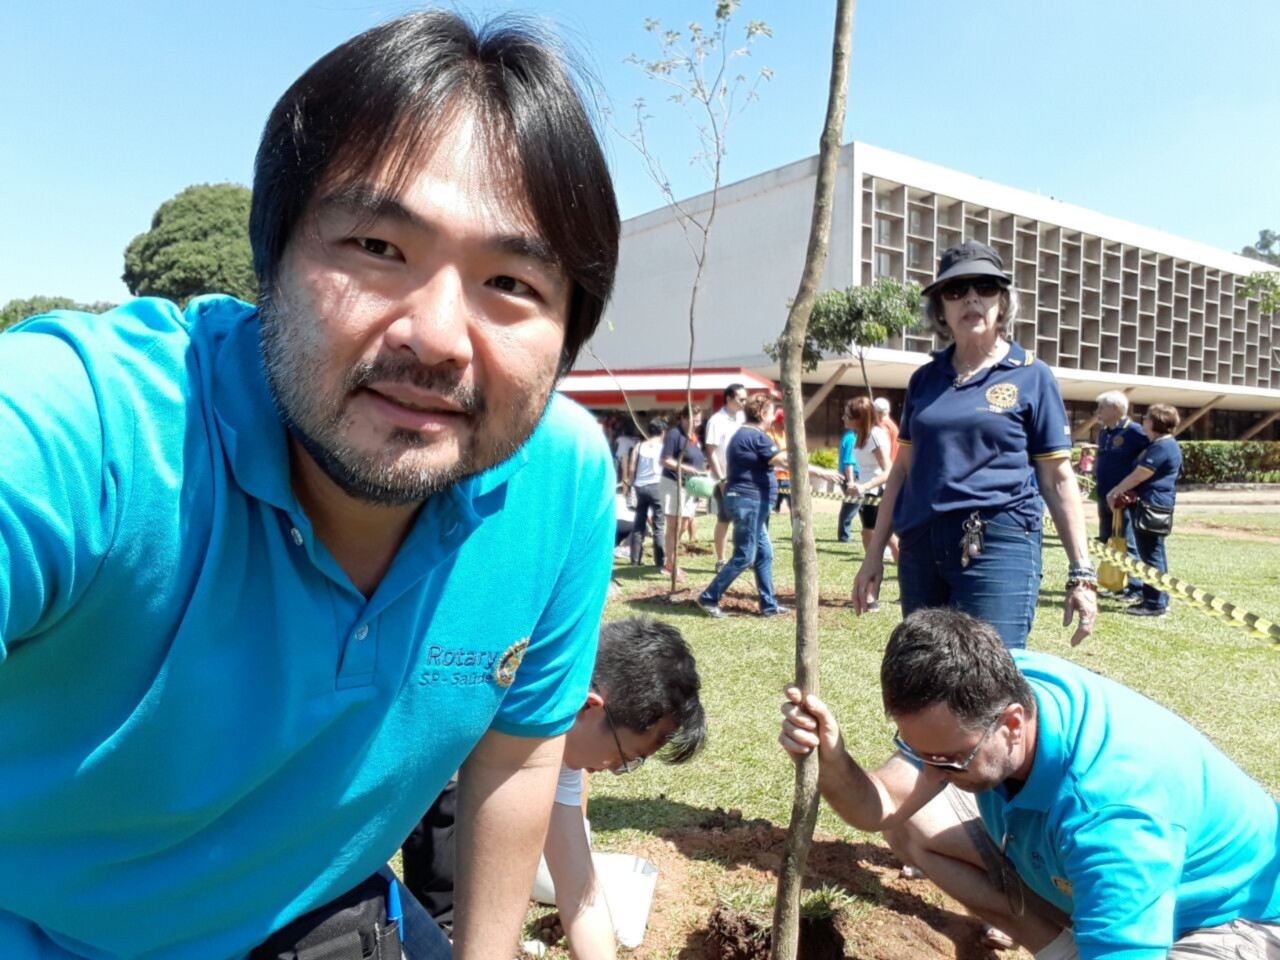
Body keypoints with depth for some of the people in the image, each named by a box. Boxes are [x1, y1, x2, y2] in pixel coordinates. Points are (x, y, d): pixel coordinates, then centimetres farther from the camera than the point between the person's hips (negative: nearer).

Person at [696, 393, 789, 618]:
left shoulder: (743, 434, 17)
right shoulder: (756, 436, -15)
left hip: (749, 500, 11)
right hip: (749, 500, -11)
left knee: (764, 553, 11)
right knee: (744, 556, -6)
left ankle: (769, 604, 14)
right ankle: (709, 598, 1)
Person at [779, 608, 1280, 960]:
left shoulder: (1111, 817, -39)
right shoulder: (988, 689, -20)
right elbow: (880, 809, -18)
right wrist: (830, 757, -40)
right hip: (1075, 882, 6)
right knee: (911, 823, -6)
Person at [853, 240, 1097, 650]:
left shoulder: (1032, 377, 3)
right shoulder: (925, 378, 13)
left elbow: (1058, 480, 2)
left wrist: (1081, 572, -2)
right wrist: (875, 553, 14)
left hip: (999, 548, -4)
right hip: (920, 549, 4)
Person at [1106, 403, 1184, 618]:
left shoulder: (1161, 447, -16)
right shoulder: (1160, 445, 17)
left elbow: (1138, 476, -14)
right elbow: (1140, 476, 21)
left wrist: (1115, 491, -1)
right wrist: (1120, 490, 14)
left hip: (1152, 507, -11)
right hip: (1152, 506, 11)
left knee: (1151, 556, -7)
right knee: (1155, 555, 15)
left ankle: (1155, 603, -3)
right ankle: (1159, 600, 22)